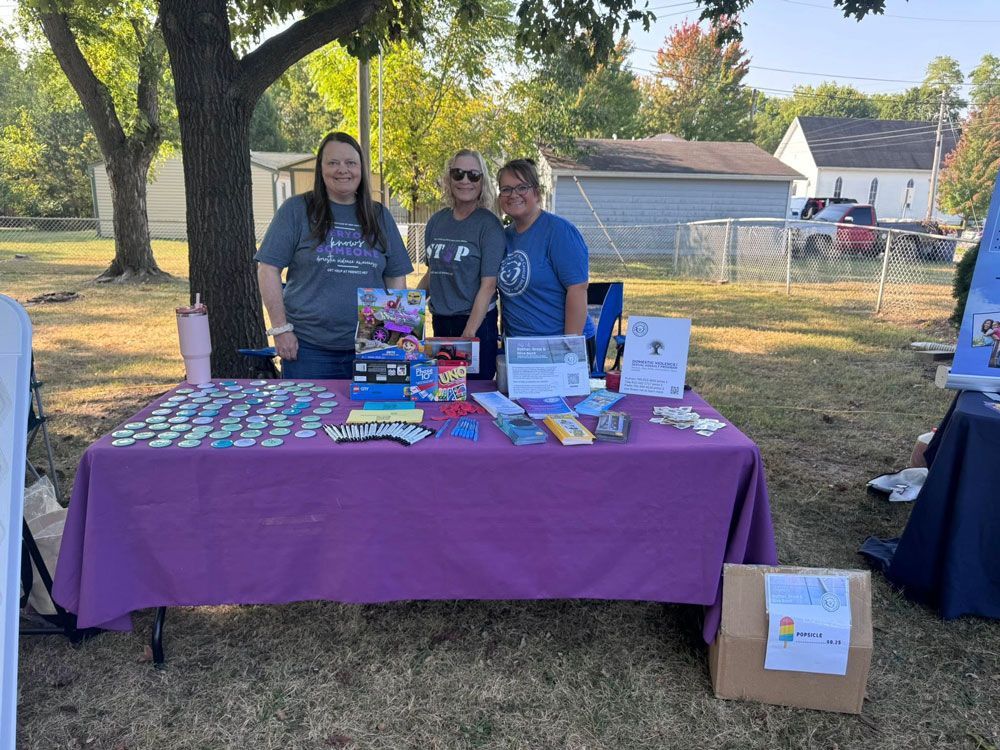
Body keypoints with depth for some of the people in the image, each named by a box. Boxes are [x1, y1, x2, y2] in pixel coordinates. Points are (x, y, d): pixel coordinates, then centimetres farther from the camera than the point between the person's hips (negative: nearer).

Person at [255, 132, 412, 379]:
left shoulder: (379, 215, 11)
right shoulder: (296, 210, 1)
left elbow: (396, 278, 12)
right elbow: (268, 269, -1)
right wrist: (280, 328, -7)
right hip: (308, 348, -2)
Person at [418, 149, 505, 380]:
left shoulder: (489, 225, -8)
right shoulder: (437, 221, 7)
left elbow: (488, 285, -13)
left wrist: (467, 335, -19)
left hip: (477, 324, -5)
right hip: (440, 322, 5)